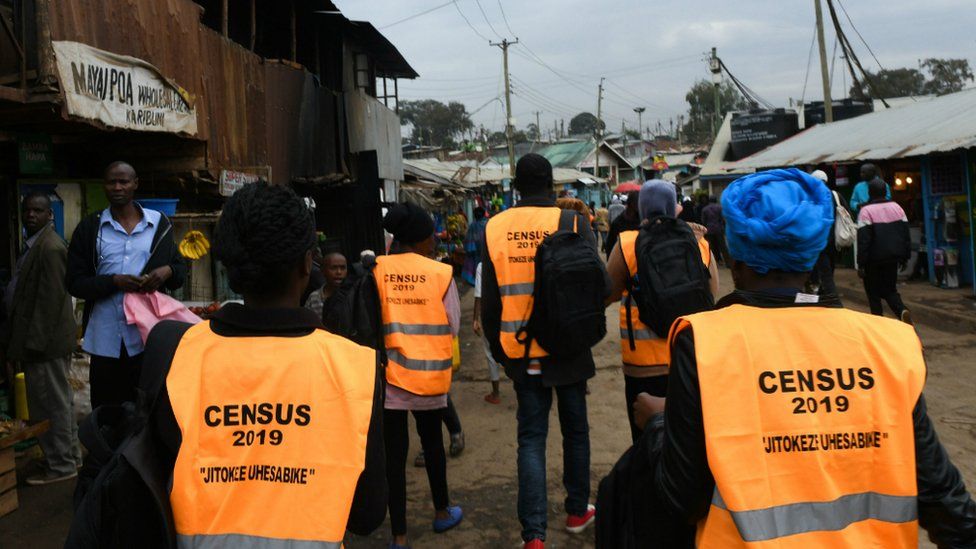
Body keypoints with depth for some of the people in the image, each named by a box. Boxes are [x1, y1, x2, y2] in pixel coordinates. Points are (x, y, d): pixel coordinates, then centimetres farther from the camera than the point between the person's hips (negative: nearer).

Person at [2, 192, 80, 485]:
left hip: (46, 342, -10)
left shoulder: (50, 247, -16)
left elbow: (51, 299, -20)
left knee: (51, 404, -1)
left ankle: (61, 465, 9)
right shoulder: (34, 244, 15)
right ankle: (70, 457, 27)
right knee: (58, 402, 17)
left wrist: (34, 341, -20)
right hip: (43, 340, 10)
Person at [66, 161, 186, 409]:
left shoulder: (159, 224, 8)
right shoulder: (89, 228, 5)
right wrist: (115, 282, -16)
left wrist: (167, 271, -11)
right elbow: (74, 282, 2)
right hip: (106, 339, 0)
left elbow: (181, 268, 12)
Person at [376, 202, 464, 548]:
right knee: (432, 442, 20)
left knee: (395, 453, 6)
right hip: (429, 373, 0)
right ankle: (442, 512, 38)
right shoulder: (441, 273, -8)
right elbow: (453, 326, -2)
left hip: (389, 373, 0)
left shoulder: (377, 269, -7)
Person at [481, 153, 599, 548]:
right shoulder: (574, 223, -10)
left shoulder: (495, 228, -5)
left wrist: (497, 347, 12)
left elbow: (489, 299, 0)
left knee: (531, 437, 8)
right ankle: (577, 511, 32)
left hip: (522, 351, 1)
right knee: (575, 429, 17)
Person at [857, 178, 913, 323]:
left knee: (873, 292, 8)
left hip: (874, 259, -5)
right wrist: (905, 257, 16)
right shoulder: (897, 207, 6)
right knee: (890, 289, 17)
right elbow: (906, 235, 9)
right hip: (893, 258, 5)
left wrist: (861, 264, -12)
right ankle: (902, 311, -9)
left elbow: (863, 241, -16)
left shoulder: (866, 211, -12)